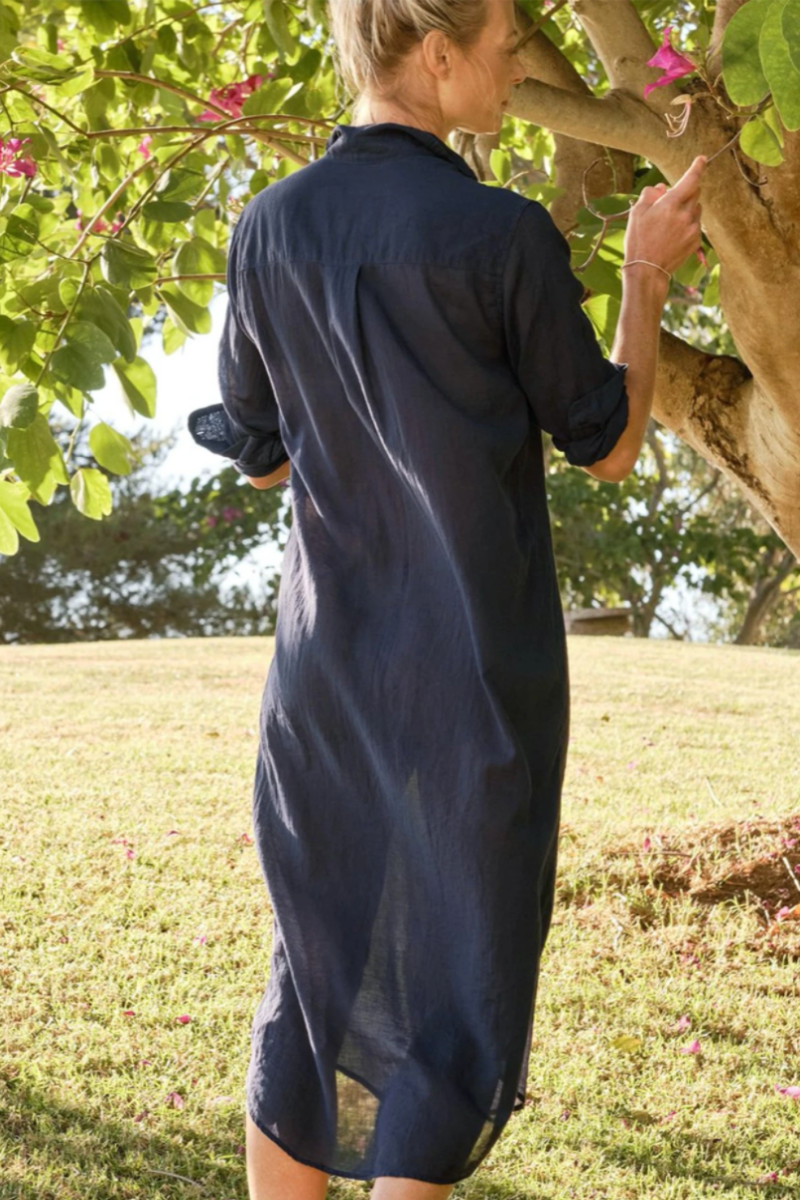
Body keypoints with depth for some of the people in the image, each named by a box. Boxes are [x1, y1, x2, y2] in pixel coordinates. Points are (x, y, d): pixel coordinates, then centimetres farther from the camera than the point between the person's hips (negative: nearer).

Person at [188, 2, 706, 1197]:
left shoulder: (267, 231, 0)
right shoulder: (505, 237, -14)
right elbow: (609, 446, -2)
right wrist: (647, 276, 9)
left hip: (327, 665, 5)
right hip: (478, 683, -5)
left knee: (314, 970, 16)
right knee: (457, 987, 6)